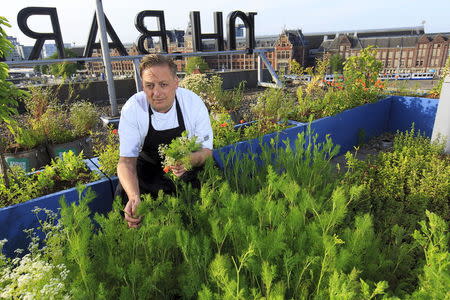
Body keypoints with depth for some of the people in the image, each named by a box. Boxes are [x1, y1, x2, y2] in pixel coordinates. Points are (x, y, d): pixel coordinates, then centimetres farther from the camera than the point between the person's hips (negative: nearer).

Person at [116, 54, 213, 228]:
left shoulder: (193, 103, -21)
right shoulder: (132, 109, -21)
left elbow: (207, 150, -14)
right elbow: (127, 160, -22)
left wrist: (189, 160, -41)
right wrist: (134, 197, -43)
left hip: (190, 167, 0)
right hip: (149, 167, 1)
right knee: (125, 197, -22)